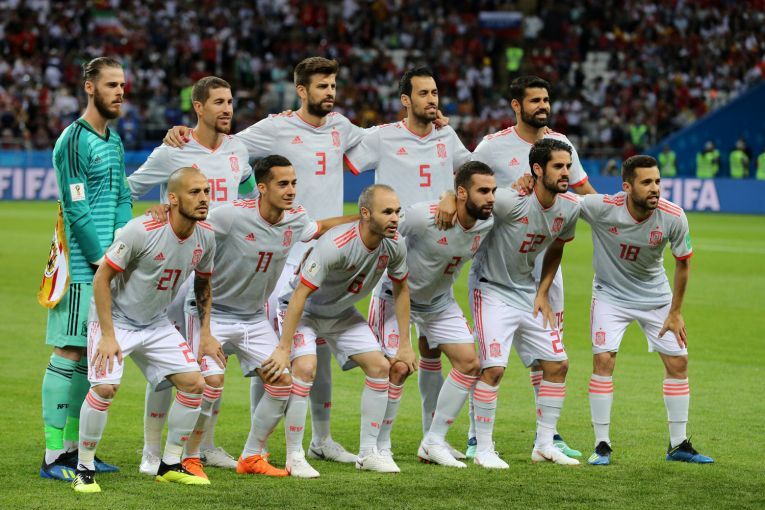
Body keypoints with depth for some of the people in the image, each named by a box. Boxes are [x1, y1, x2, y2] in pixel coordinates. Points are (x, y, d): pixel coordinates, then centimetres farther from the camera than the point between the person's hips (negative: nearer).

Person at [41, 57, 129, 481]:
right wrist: (102, 259, -13)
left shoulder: (114, 141, 16)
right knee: (69, 353, -8)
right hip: (80, 268, -8)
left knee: (91, 355, 10)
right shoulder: (75, 141, -11)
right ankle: (54, 456, -7)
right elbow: (76, 210, -14)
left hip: (106, 267, 8)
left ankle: (73, 448, 16)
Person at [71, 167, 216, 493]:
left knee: (194, 383, -3)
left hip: (157, 324, 6)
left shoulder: (205, 237, -7)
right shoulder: (142, 231, -26)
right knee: (105, 387, -23)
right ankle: (84, 471, -6)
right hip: (116, 318, -6)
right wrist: (108, 335, -21)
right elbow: (102, 277, -20)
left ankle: (170, 466, 12)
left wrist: (205, 334, 9)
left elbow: (203, 283, 13)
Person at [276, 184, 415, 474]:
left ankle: (368, 453, 9)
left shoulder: (394, 246, -16)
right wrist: (283, 349, -34)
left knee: (380, 366, -1)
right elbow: (300, 294, -34)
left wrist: (405, 346, 2)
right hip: (304, 310, -7)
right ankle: (294, 456, -15)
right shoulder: (335, 245, -37)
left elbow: (401, 290, 2)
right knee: (305, 368, -26)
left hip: (342, 313, 7)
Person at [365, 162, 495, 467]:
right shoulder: (424, 216, -33)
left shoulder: (487, 224, -14)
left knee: (469, 363, -1)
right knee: (397, 368, -16)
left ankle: (434, 442, 9)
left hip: (439, 301, 7)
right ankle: (380, 447, 2)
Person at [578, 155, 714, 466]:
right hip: (610, 294, -2)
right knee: (603, 360, -16)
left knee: (678, 361, 1)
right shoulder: (601, 208, -28)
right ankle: (602, 445, -3)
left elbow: (683, 262, -6)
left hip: (656, 296, 3)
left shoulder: (673, 217, -21)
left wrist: (675, 312, -2)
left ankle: (678, 445, 15)